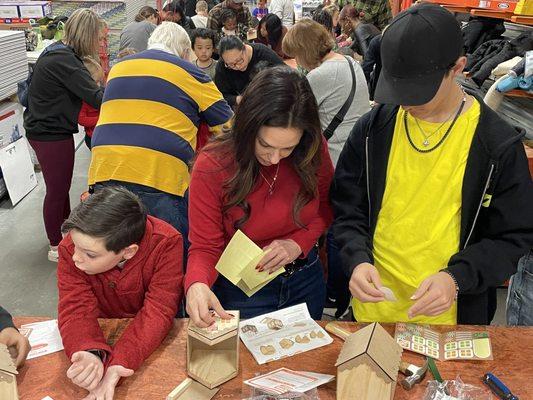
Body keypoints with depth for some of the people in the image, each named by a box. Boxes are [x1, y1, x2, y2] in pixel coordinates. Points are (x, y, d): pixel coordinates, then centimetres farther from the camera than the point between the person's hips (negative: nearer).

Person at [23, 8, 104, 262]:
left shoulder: (57, 52, 8)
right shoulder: (65, 61, -23)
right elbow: (96, 98, -28)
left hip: (42, 127, 10)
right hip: (51, 135, -10)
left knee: (60, 186, 23)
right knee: (57, 190, 5)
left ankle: (65, 232, 41)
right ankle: (56, 247, 21)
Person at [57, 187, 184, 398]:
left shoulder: (166, 243, -29)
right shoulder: (70, 247, -22)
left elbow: (158, 311, -30)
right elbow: (76, 309, -24)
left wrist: (117, 365, -43)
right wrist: (91, 354, -44)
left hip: (151, 334, -2)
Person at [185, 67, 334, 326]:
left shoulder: (312, 150, -17)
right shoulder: (211, 167, -25)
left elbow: (326, 206, 0)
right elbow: (205, 247, -19)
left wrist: (298, 243, -19)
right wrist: (197, 285, -41)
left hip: (306, 283, 4)